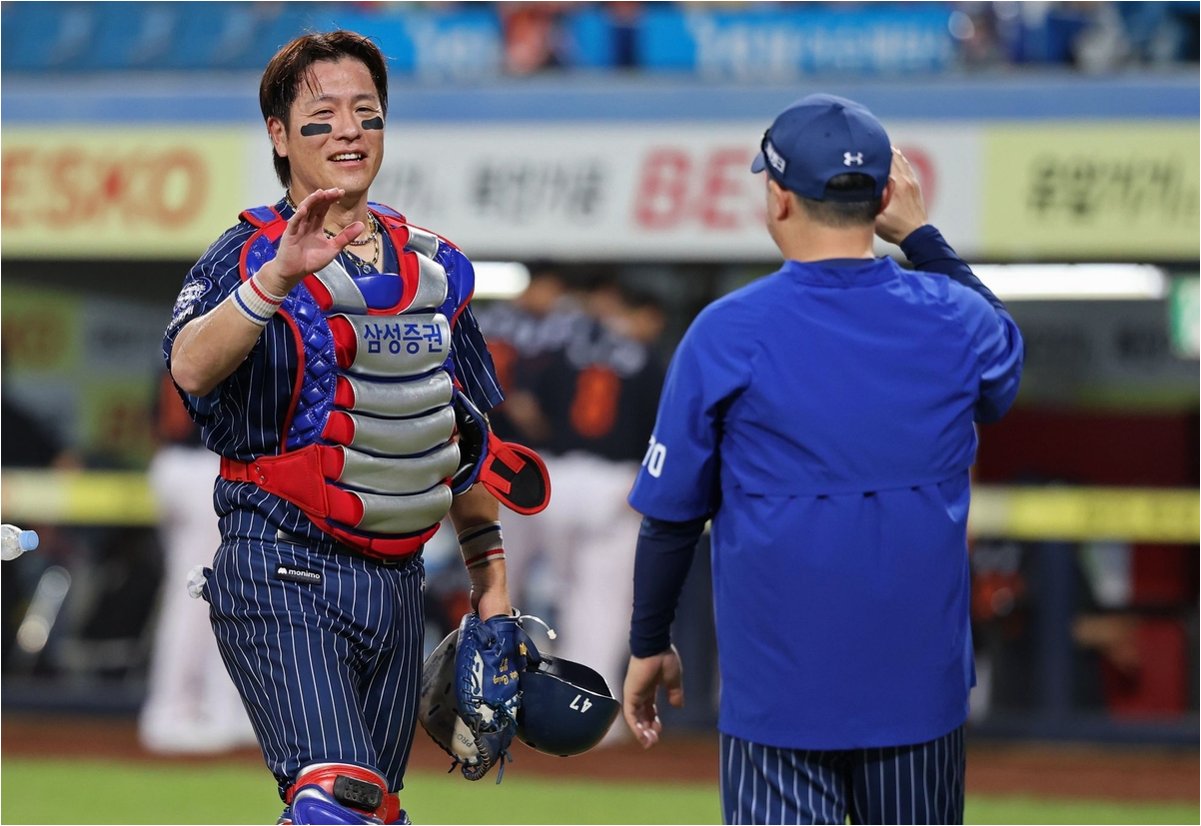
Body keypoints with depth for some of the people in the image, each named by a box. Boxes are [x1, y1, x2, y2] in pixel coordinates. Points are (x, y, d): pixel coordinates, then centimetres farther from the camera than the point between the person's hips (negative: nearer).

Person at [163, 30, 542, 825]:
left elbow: (467, 433, 22)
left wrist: (491, 575, 19)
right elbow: (192, 367, -26)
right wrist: (280, 275, -41)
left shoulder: (436, 267, 14)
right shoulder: (251, 254, -4)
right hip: (282, 576, -6)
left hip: (397, 580, 6)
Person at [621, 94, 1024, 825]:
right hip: (921, 683, 3)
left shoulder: (729, 333, -9)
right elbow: (1008, 351, 25)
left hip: (779, 689, -3)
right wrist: (920, 234, 26)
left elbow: (672, 512, -3)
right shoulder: (953, 320, -2)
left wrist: (650, 645, 9)